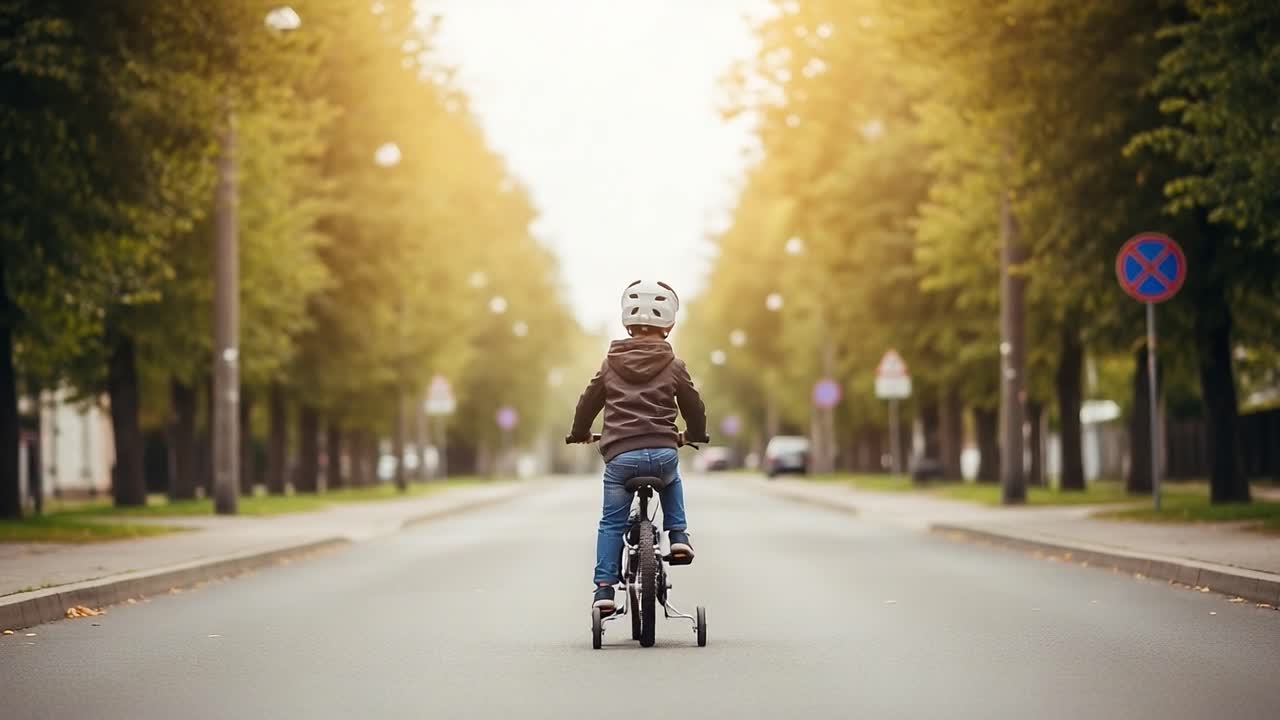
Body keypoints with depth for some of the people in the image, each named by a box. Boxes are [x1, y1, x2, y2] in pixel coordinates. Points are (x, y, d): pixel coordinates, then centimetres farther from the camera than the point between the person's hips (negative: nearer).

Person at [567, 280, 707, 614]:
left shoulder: (611, 363, 9)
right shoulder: (673, 366, 5)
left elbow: (589, 401, 17)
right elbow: (693, 405, 14)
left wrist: (580, 433, 37)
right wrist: (694, 434, 35)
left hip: (620, 455, 0)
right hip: (663, 452, 0)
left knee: (611, 522, 11)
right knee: (672, 482, 35)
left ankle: (604, 587, 3)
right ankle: (678, 535, 19)